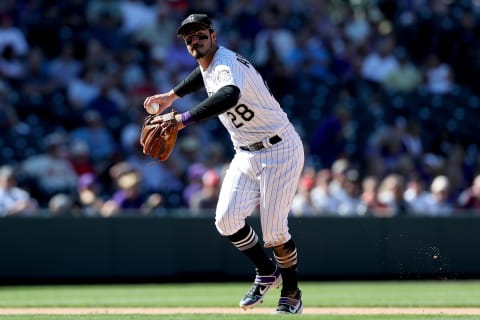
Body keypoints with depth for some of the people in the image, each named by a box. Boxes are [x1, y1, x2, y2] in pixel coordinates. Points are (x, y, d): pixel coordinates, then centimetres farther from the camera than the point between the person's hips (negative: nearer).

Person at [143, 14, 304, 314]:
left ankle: (292, 294, 13)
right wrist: (173, 94, 28)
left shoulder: (227, 64, -24)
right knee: (227, 219, -6)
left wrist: (183, 119, -55)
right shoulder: (208, 64, 6)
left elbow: (229, 96, -49)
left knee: (274, 230, -11)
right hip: (247, 154, 9)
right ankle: (266, 273, 17)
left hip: (279, 151, -9)